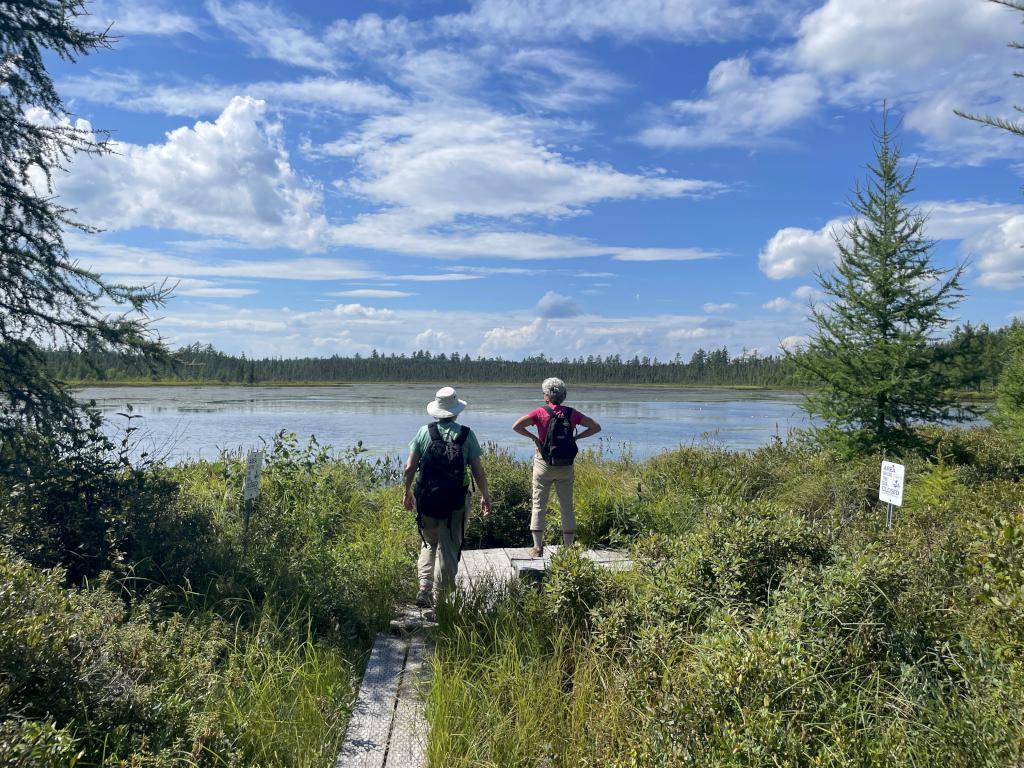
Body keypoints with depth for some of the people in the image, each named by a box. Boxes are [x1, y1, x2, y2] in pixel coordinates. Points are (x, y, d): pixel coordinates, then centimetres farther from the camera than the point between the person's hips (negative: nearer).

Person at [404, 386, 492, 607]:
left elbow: (409, 468, 0)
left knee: (429, 543, 21)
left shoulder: (424, 432, 0)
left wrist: (407, 492, 14)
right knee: (449, 549, 9)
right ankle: (440, 599, 14)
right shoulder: (466, 435, -4)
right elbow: (478, 471, -3)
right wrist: (485, 495, 9)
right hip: (456, 502, -2)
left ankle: (424, 589, 8)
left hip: (426, 499, 2)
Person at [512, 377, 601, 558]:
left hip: (544, 466, -3)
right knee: (567, 506, 11)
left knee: (539, 505, 6)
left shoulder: (541, 412, -8)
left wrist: (533, 437, -5)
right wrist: (575, 437, 4)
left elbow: (516, 426, -16)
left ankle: (537, 548, 4)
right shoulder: (572, 414, 0)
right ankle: (569, 548, 16)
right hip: (566, 467, 3)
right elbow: (596, 427, 5)